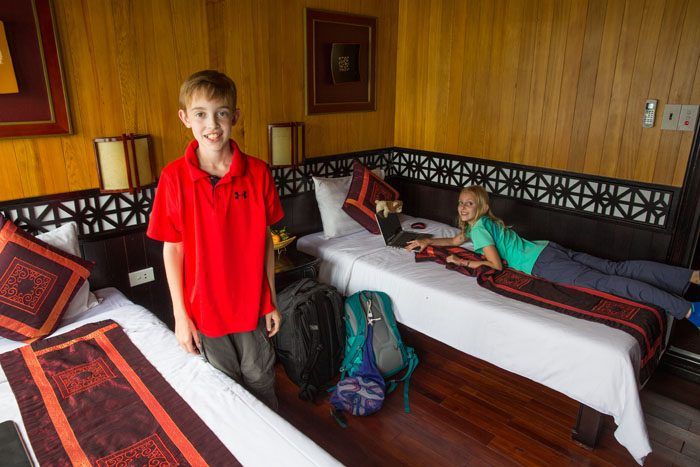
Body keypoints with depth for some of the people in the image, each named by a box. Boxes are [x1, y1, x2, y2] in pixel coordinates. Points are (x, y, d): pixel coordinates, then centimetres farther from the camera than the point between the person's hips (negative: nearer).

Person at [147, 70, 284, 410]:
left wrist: (271, 301, 2)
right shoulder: (174, 177, -13)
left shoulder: (257, 172, -10)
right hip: (204, 308, 0)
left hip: (252, 304, 1)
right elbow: (172, 248, -7)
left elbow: (266, 239, -2)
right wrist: (180, 315, -5)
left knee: (261, 381, 19)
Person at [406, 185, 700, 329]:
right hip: (547, 248, 8)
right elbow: (456, 241, 34)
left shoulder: (479, 228, -11)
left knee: (604, 282, -15)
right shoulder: (475, 223, 17)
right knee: (615, 268, 4)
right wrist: (426, 241, 27)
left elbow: (496, 264, -16)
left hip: (542, 263, -8)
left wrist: (464, 263, -7)